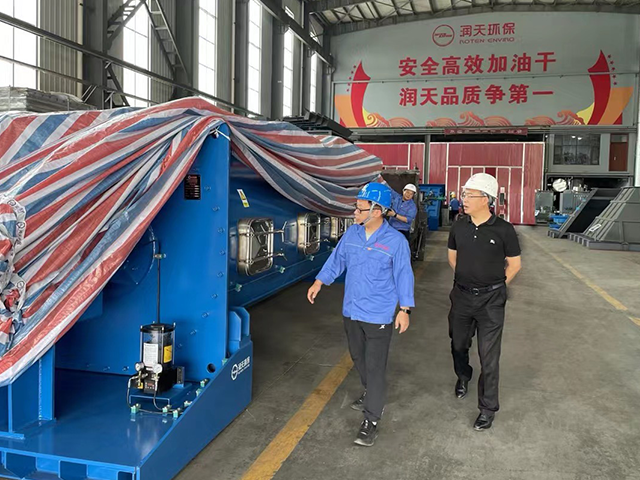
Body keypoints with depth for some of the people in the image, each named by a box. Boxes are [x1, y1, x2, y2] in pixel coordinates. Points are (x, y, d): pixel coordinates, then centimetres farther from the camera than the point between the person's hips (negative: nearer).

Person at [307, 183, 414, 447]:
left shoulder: (395, 241, -13)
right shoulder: (351, 233, -1)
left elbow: (403, 276, -8)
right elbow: (337, 259, 11)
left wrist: (405, 309, -8)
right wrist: (320, 281, 6)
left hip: (378, 315, -6)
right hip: (351, 310, 6)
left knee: (375, 367, -1)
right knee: (359, 358, 22)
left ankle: (371, 420, 8)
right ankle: (371, 394, 46)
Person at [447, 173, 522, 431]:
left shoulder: (503, 229, -13)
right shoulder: (459, 226, -2)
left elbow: (514, 264, -2)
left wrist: (494, 286, 1)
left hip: (491, 299, -4)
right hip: (462, 295, 4)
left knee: (488, 356, 2)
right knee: (458, 344, 20)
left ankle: (488, 408, 17)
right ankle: (463, 376, 51)